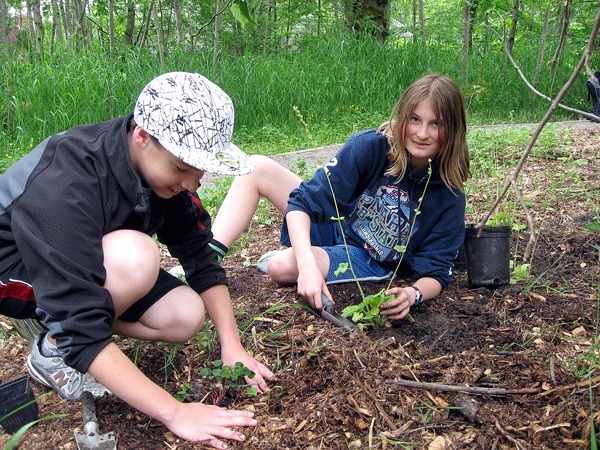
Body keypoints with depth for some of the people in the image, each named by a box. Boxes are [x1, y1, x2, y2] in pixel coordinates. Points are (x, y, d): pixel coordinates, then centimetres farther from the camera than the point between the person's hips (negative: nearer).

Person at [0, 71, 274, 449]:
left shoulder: (166, 166, -17)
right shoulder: (64, 184, -38)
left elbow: (202, 259, -9)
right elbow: (81, 330, -40)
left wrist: (232, 346, -18)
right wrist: (174, 413, -41)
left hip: (91, 257, 7)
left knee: (185, 317, -14)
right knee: (136, 256, -35)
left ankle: (57, 319, 5)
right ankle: (52, 350, -9)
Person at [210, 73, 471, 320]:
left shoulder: (449, 196, -19)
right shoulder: (369, 146, -20)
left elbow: (436, 273, -14)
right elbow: (303, 202, -23)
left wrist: (413, 294, -39)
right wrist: (308, 266, -39)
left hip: (369, 263, -2)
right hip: (334, 226, 3)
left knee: (283, 266, -32)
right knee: (257, 168, -16)